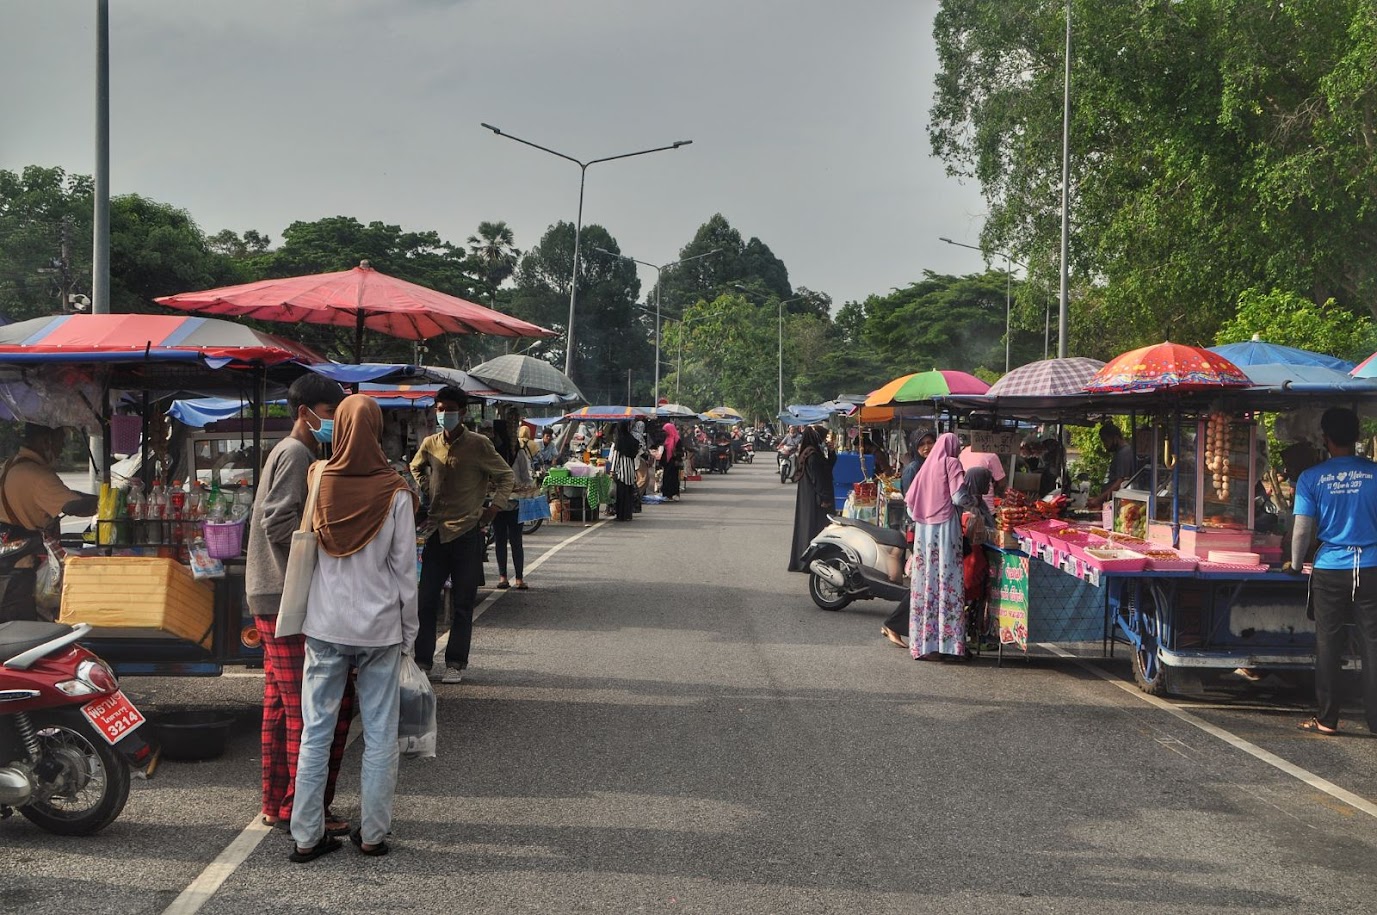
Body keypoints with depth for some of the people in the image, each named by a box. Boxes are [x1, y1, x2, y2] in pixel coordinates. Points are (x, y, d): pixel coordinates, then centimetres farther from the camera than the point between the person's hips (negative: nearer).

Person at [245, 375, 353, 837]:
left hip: (275, 599, 11)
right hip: (290, 598, -11)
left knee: (282, 705, 13)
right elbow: (279, 522, -22)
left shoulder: (287, 452, 20)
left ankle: (277, 804, 20)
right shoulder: (296, 454, -12)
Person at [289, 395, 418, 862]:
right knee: (379, 735, 8)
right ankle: (373, 833, 14)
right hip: (380, 627, -2)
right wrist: (409, 631, 5)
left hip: (326, 625, 2)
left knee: (315, 731, 9)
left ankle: (307, 836, 12)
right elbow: (404, 569, -4)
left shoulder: (319, 482, -2)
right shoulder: (394, 493, -9)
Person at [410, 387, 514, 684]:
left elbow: (506, 476, 3)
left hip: (467, 532, -3)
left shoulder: (478, 445, -6)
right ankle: (422, 660, 13)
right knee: (427, 599, 4)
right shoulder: (430, 445, 5)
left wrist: (494, 507, -7)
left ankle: (455, 663, 12)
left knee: (463, 604, 4)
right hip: (436, 531, 3)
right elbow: (415, 471, 25)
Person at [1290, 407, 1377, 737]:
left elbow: (1302, 530, -4)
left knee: (1329, 647, 7)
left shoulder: (1311, 478, -4)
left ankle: (1326, 719, 12)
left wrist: (1296, 565, 12)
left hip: (1330, 571, 0)